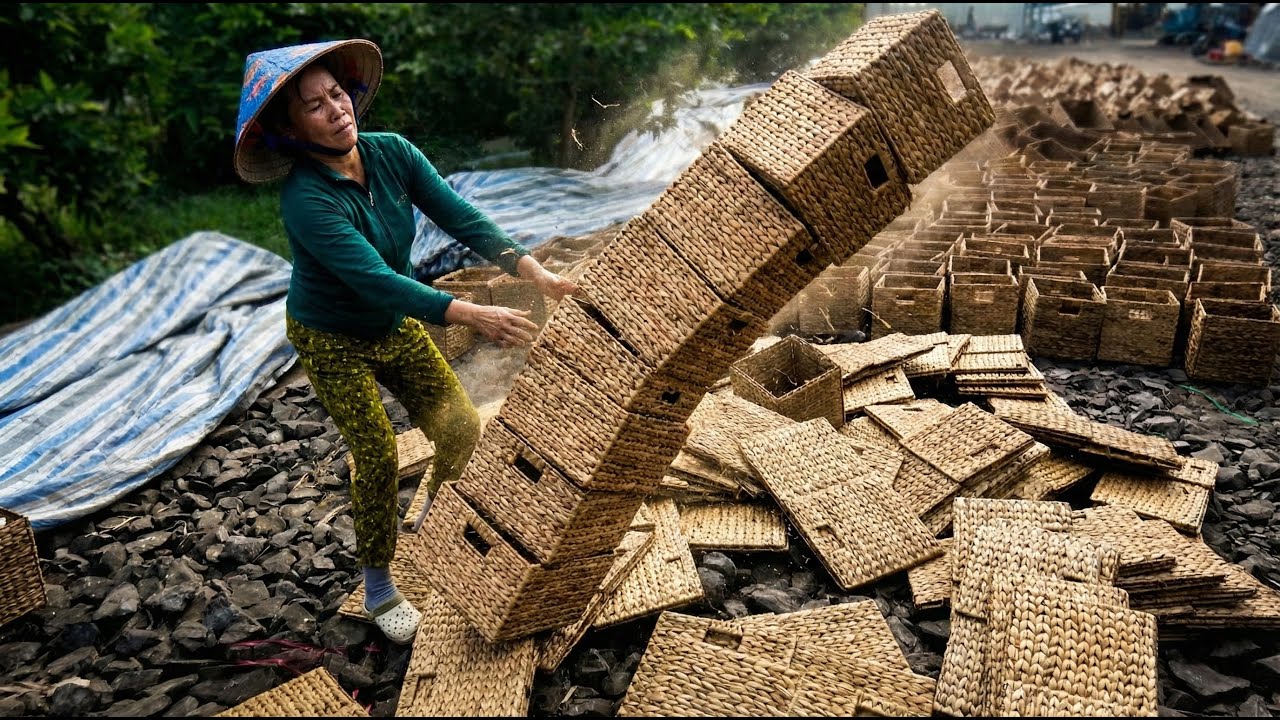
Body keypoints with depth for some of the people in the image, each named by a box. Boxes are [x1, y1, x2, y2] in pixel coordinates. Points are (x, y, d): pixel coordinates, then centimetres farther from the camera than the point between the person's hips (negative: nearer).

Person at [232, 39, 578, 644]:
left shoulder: (392, 153, -15)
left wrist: (534, 271, -32)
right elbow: (376, 280, -41)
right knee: (378, 456, -8)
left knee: (462, 429, 1)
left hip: (395, 323, 5)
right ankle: (378, 588, 15)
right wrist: (473, 316, -50)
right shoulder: (307, 199, -32)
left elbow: (460, 217, -19)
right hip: (332, 342, -5)